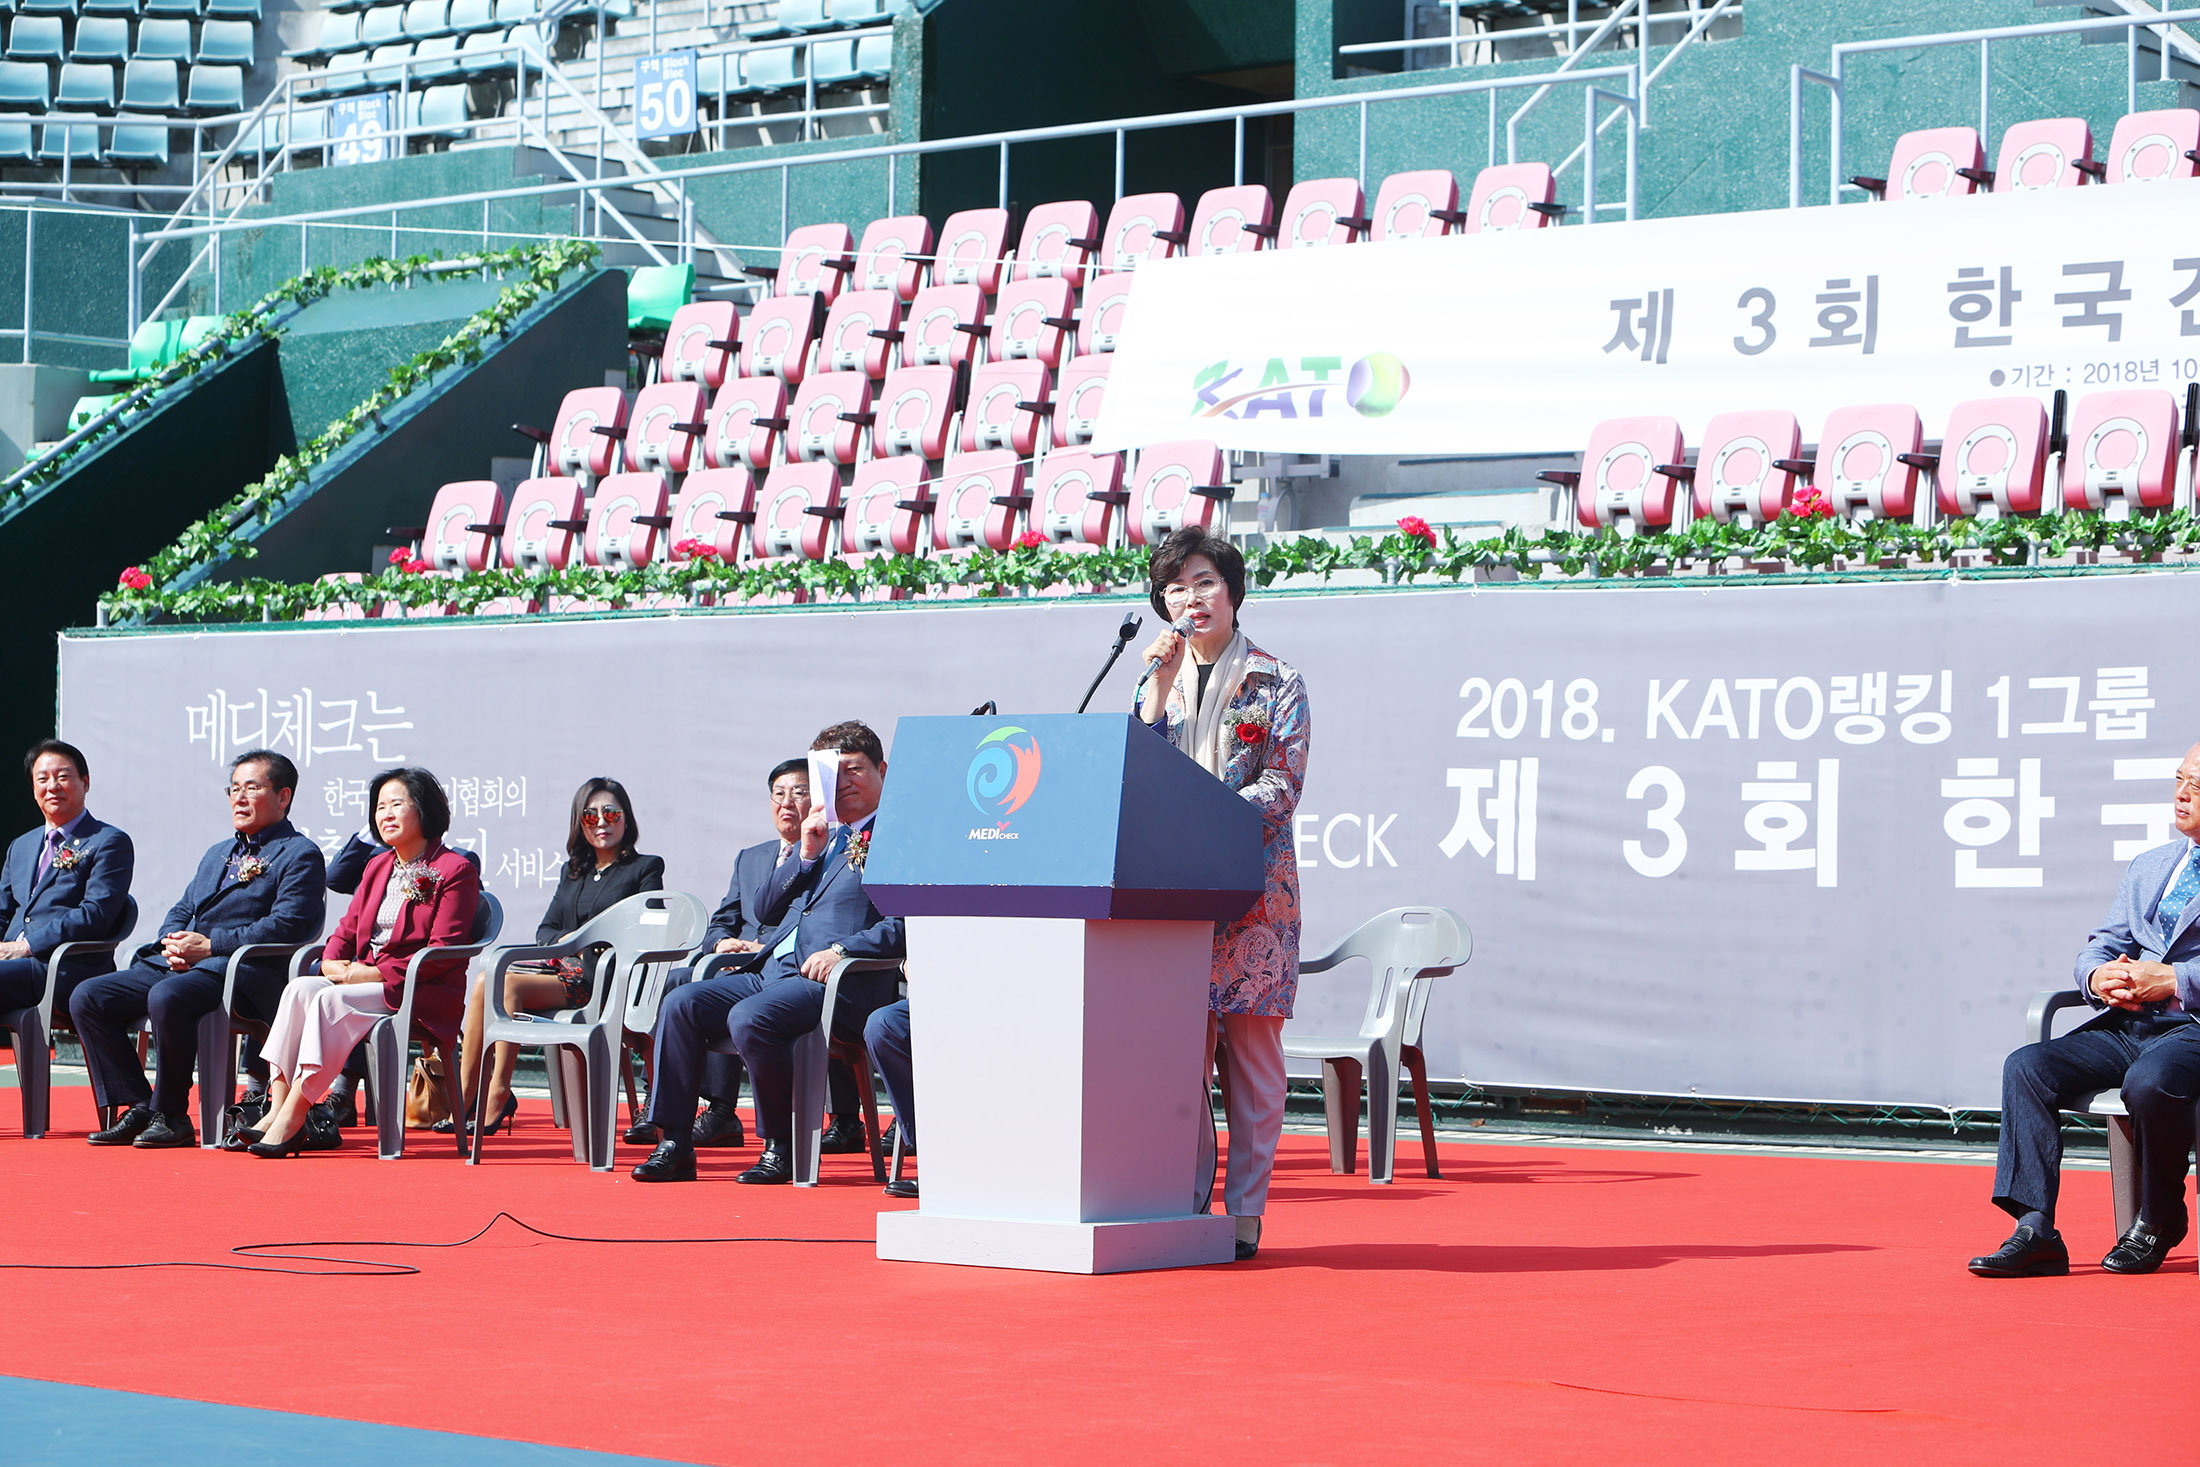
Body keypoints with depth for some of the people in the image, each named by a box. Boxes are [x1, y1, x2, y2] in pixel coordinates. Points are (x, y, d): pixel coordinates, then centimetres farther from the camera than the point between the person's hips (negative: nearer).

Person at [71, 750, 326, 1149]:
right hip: (178, 964, 9)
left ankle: (171, 1116, -22)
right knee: (87, 997, -9)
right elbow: (181, 911, 26)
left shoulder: (300, 855, 1)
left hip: (243, 973, -9)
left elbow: (285, 925, -12)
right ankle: (138, 1108, -9)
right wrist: (173, 943, 0)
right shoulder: (217, 854, 29)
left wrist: (208, 946, -15)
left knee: (166, 997, -37)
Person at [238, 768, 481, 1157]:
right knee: (300, 988, -23)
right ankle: (277, 1107, -31)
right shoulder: (378, 867, 22)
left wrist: (375, 972, -17)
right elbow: (346, 929, 19)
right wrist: (332, 964, -5)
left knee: (331, 1001, -31)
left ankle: (292, 1120, -35)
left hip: (422, 994, -7)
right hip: (363, 980, 7)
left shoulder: (456, 870, -3)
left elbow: (443, 952, -11)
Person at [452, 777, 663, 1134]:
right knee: (485, 981, -23)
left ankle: (499, 1093, -29)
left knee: (507, 984, -29)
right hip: (563, 967, 6)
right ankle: (464, 1098, -26)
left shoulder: (645, 868, 9)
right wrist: (567, 940, -4)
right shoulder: (573, 871, 27)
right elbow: (545, 931, 19)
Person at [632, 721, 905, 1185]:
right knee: (681, 1004, -7)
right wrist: (805, 854, 6)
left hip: (842, 985, -9)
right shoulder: (824, 837, 25)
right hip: (775, 972, 9)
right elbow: (767, 912, 19)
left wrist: (843, 950, -23)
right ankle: (674, 1146, -7)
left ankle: (781, 1146, -15)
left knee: (750, 1018, -33)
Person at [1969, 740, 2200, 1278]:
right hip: (2127, 1025, 7)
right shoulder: (2148, 866, 24)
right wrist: (2098, 976, -4)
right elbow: (2100, 946, 20)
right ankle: (2035, 1231, -23)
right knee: (2027, 1067, -16)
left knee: (2148, 1083, -37)